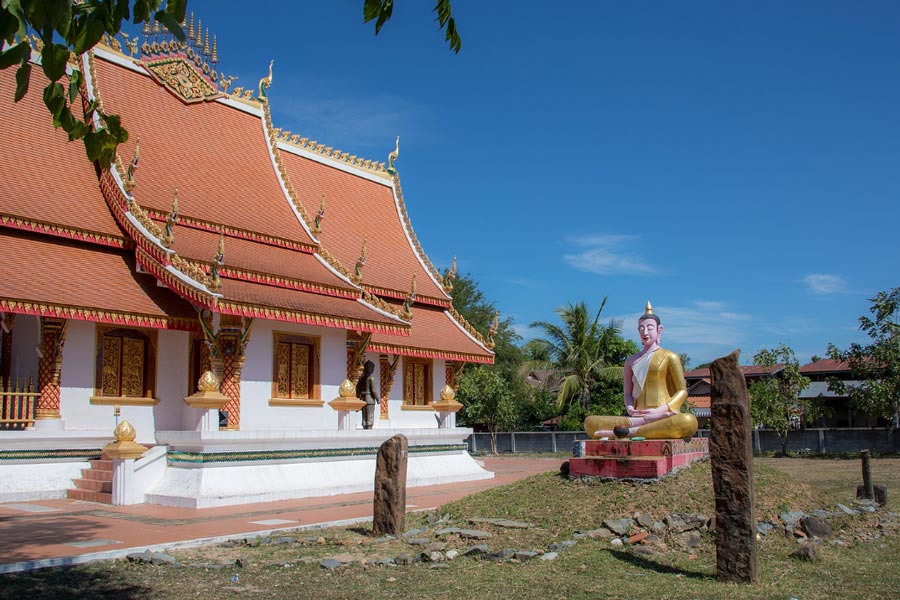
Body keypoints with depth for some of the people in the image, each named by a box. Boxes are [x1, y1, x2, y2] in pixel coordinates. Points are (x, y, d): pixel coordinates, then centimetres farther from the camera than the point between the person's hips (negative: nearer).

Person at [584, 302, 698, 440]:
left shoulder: (669, 357, 10)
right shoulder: (631, 361, 22)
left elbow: (682, 391, 5)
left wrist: (660, 410, -12)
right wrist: (629, 409, -6)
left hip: (662, 416, -2)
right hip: (638, 416, 2)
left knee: (689, 421, -41)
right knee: (590, 422, -20)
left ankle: (631, 432, -36)